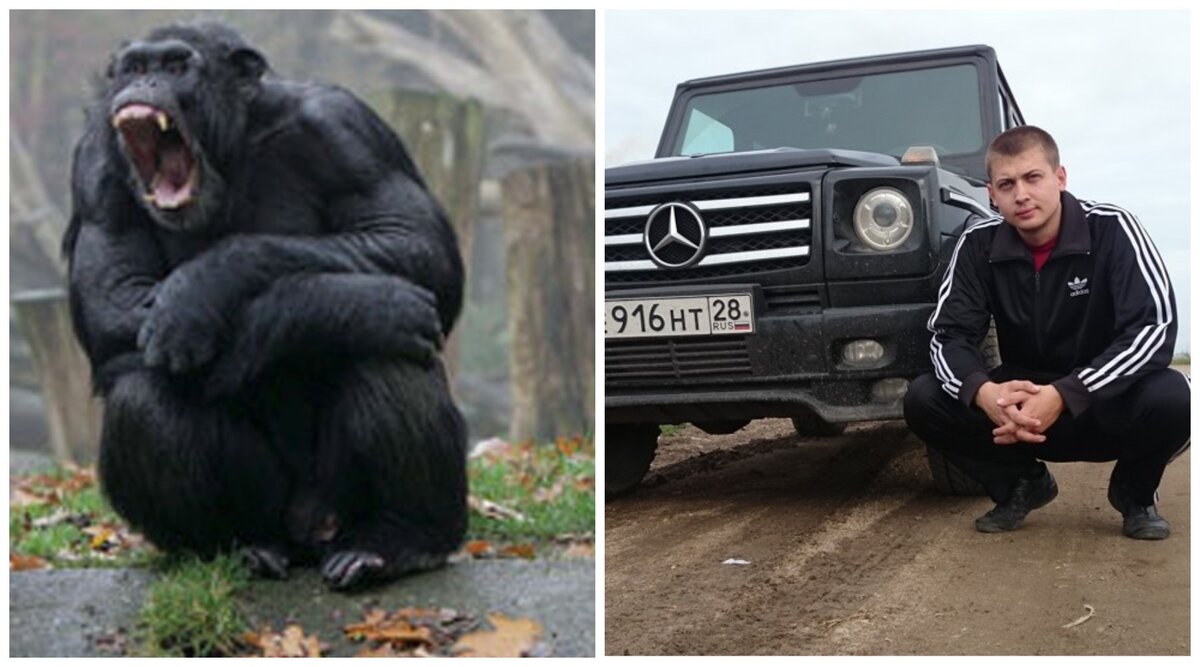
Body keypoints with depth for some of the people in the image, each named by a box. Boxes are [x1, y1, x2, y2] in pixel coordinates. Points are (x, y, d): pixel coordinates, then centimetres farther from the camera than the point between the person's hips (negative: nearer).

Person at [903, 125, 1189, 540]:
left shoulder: (1111, 230, -17)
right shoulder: (979, 244, -8)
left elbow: (1155, 327, -25)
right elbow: (949, 334, -11)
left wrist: (1063, 396, -36)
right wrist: (983, 391, -35)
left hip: (1107, 406, -2)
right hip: (1020, 404, 3)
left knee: (1170, 396, -35)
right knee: (923, 401, -21)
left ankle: (1135, 494, 0)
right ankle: (1023, 484, 5)